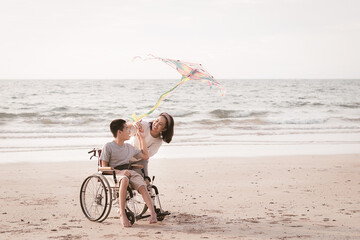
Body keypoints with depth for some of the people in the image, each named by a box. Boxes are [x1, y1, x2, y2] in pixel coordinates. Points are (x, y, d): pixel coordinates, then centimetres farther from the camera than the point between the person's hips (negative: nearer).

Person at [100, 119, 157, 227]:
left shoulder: (129, 147, 21)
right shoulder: (108, 147, 2)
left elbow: (145, 156, 30)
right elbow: (104, 167, -2)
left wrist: (142, 138, 27)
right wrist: (119, 172, -17)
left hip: (129, 172, 5)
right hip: (114, 173, -5)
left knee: (142, 186, -28)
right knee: (124, 180, -41)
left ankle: (152, 212, -39)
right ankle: (122, 214, -43)